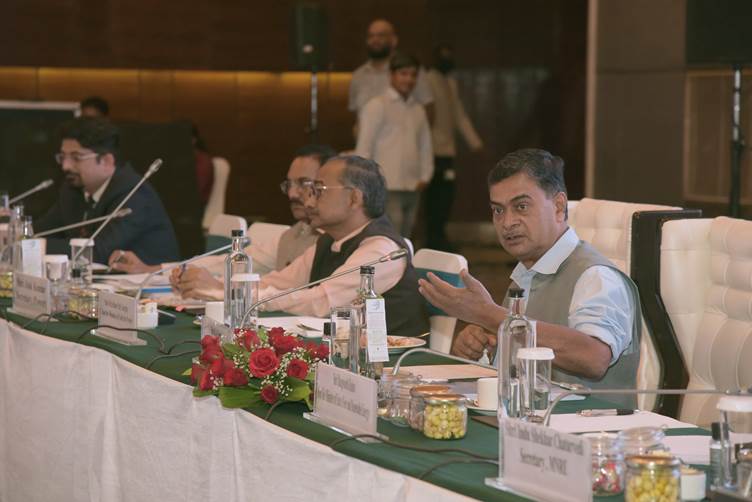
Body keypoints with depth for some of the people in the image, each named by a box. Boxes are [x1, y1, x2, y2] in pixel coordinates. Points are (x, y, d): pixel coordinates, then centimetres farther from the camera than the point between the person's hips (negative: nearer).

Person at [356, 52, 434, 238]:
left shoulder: (418, 109, 17)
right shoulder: (377, 106, -3)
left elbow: (426, 145, 22)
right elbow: (364, 147, -6)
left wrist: (425, 177, 9)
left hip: (413, 189, 7)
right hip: (388, 188, -7)